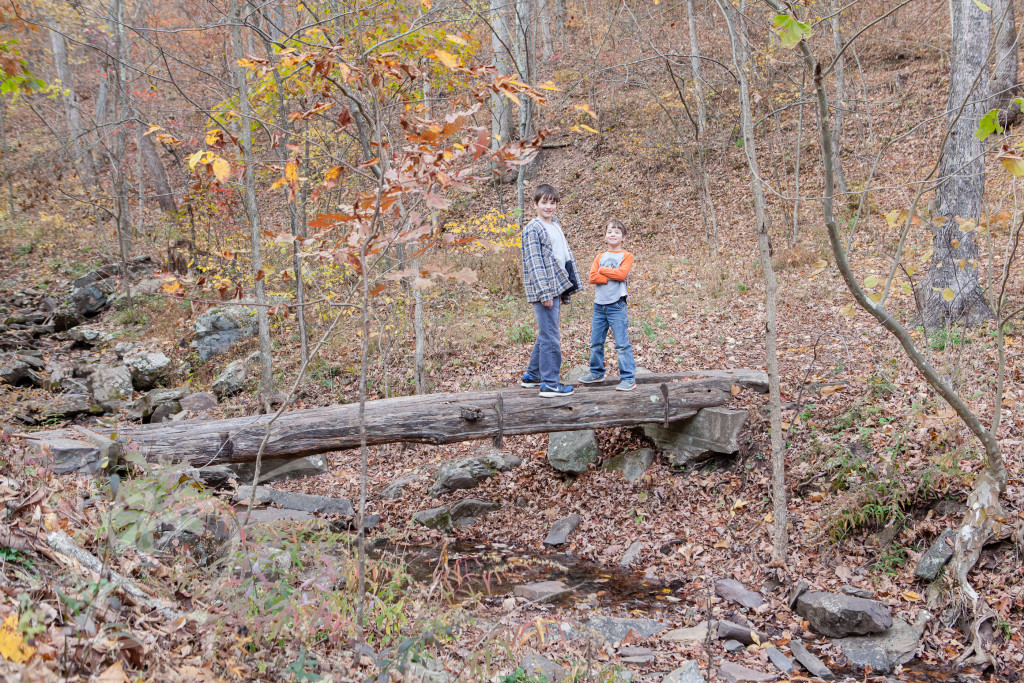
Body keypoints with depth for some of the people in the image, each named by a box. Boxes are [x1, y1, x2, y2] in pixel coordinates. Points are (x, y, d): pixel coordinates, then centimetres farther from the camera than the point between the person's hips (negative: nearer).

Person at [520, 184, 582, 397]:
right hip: (543, 291, -9)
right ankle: (549, 384, -1)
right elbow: (534, 263, -15)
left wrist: (563, 291, 18)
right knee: (550, 337, -7)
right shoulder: (533, 229, -10)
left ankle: (532, 375, 29)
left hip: (556, 288, 9)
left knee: (545, 335, 17)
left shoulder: (556, 226, 16)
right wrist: (544, 293, -19)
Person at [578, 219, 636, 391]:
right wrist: (612, 277, -13)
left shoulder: (626, 256, 1)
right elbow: (592, 277, -2)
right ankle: (596, 373, 27)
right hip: (599, 305, 5)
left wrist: (603, 270, -6)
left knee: (622, 344, -7)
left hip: (616, 305, -5)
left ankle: (628, 378, -3)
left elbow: (621, 274, -16)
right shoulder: (600, 257, 12)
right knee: (595, 342, 12)